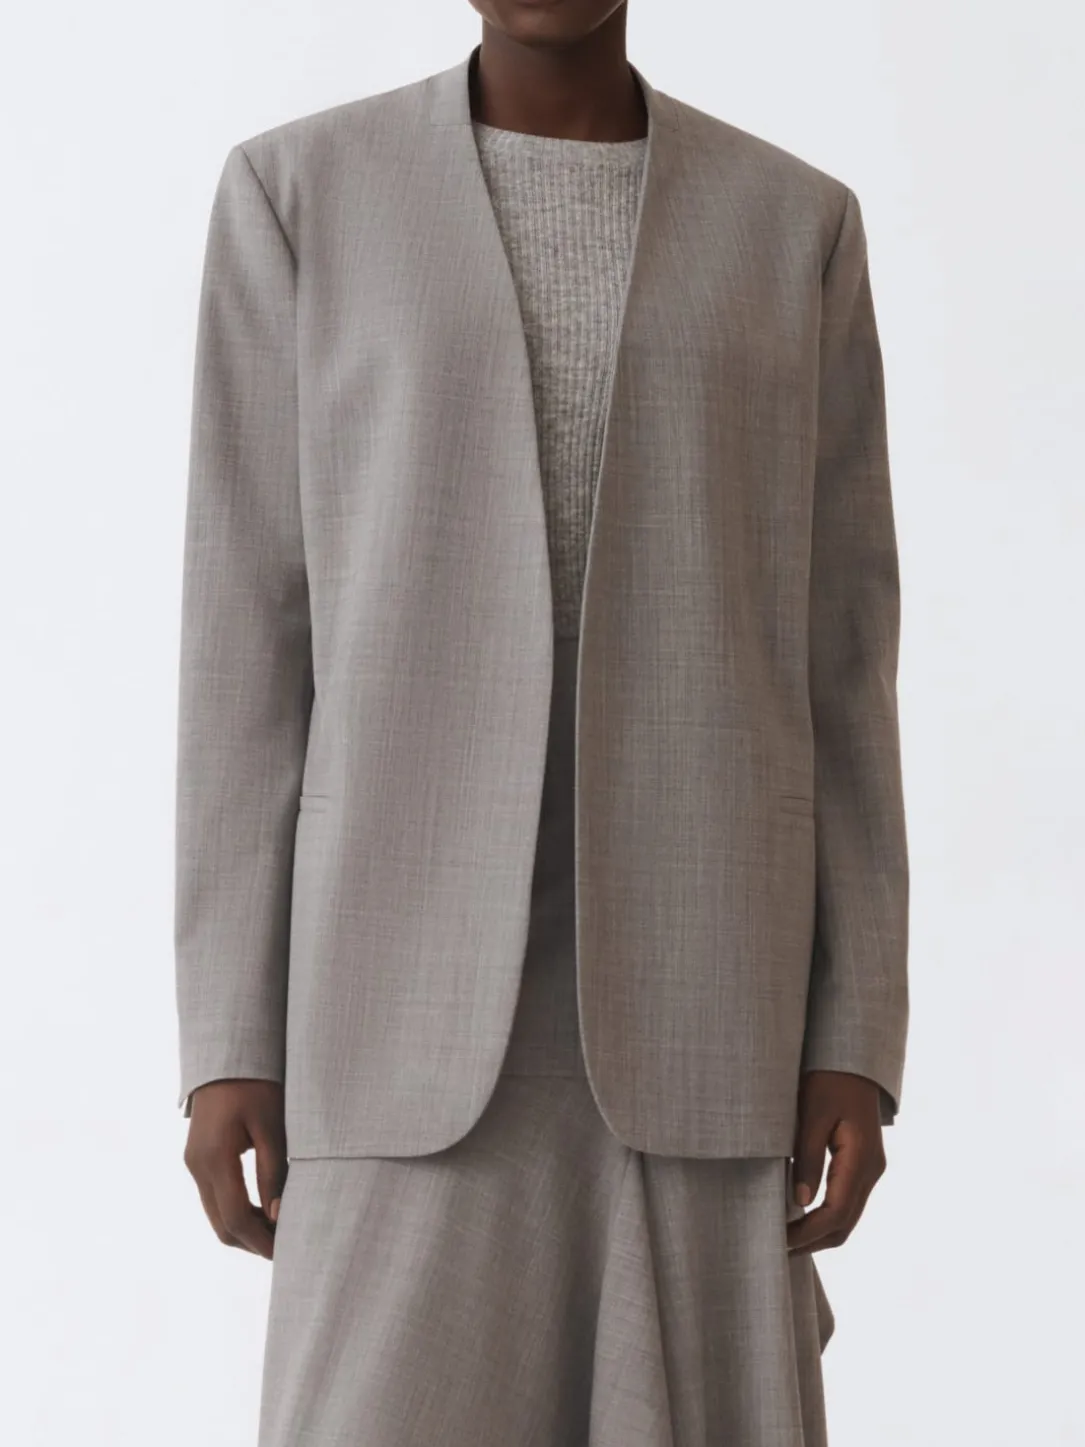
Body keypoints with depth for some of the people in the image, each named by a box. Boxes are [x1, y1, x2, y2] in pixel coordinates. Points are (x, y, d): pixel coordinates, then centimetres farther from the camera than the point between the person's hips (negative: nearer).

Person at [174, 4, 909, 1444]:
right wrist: (229, 1038, -2)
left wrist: (857, 1040, 0)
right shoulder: (297, 196, 5)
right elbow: (249, 632, 2)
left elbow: (835, 658, 7)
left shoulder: (797, 228, 8)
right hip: (420, 990, -1)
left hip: (697, 982, 2)